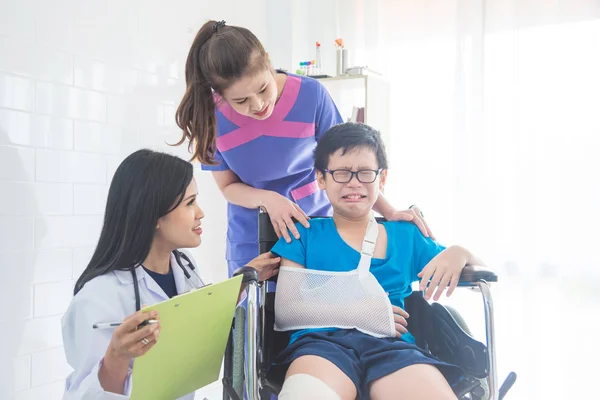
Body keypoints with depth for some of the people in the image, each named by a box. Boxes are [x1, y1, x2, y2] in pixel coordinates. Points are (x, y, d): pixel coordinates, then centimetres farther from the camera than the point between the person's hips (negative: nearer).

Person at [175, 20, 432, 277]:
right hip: (252, 241, 1)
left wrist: (389, 212, -15)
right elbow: (228, 186, -4)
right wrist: (267, 198, -23)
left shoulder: (311, 95, -17)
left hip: (316, 230, 0)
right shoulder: (211, 115, -14)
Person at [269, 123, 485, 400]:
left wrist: (458, 253, 2)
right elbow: (284, 310, 5)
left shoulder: (406, 236, 21)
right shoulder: (305, 234, 15)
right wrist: (356, 313, -8)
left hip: (393, 346, 4)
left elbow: (480, 270, 27)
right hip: (322, 342, -3)